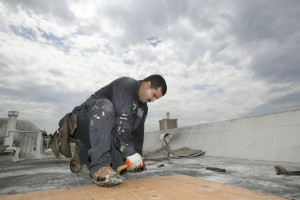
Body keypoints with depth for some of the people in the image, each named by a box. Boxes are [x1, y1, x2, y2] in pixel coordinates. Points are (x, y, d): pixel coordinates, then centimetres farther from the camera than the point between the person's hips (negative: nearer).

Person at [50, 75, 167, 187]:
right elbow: (121, 120, -27)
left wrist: (138, 157, 18)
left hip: (104, 137, 9)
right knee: (104, 106, -36)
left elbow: (138, 133, 18)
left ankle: (83, 151, 19)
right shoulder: (125, 84, -15)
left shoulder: (143, 108, 14)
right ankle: (99, 167, -36)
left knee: (119, 165, -8)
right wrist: (130, 152, -27)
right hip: (85, 121, -8)